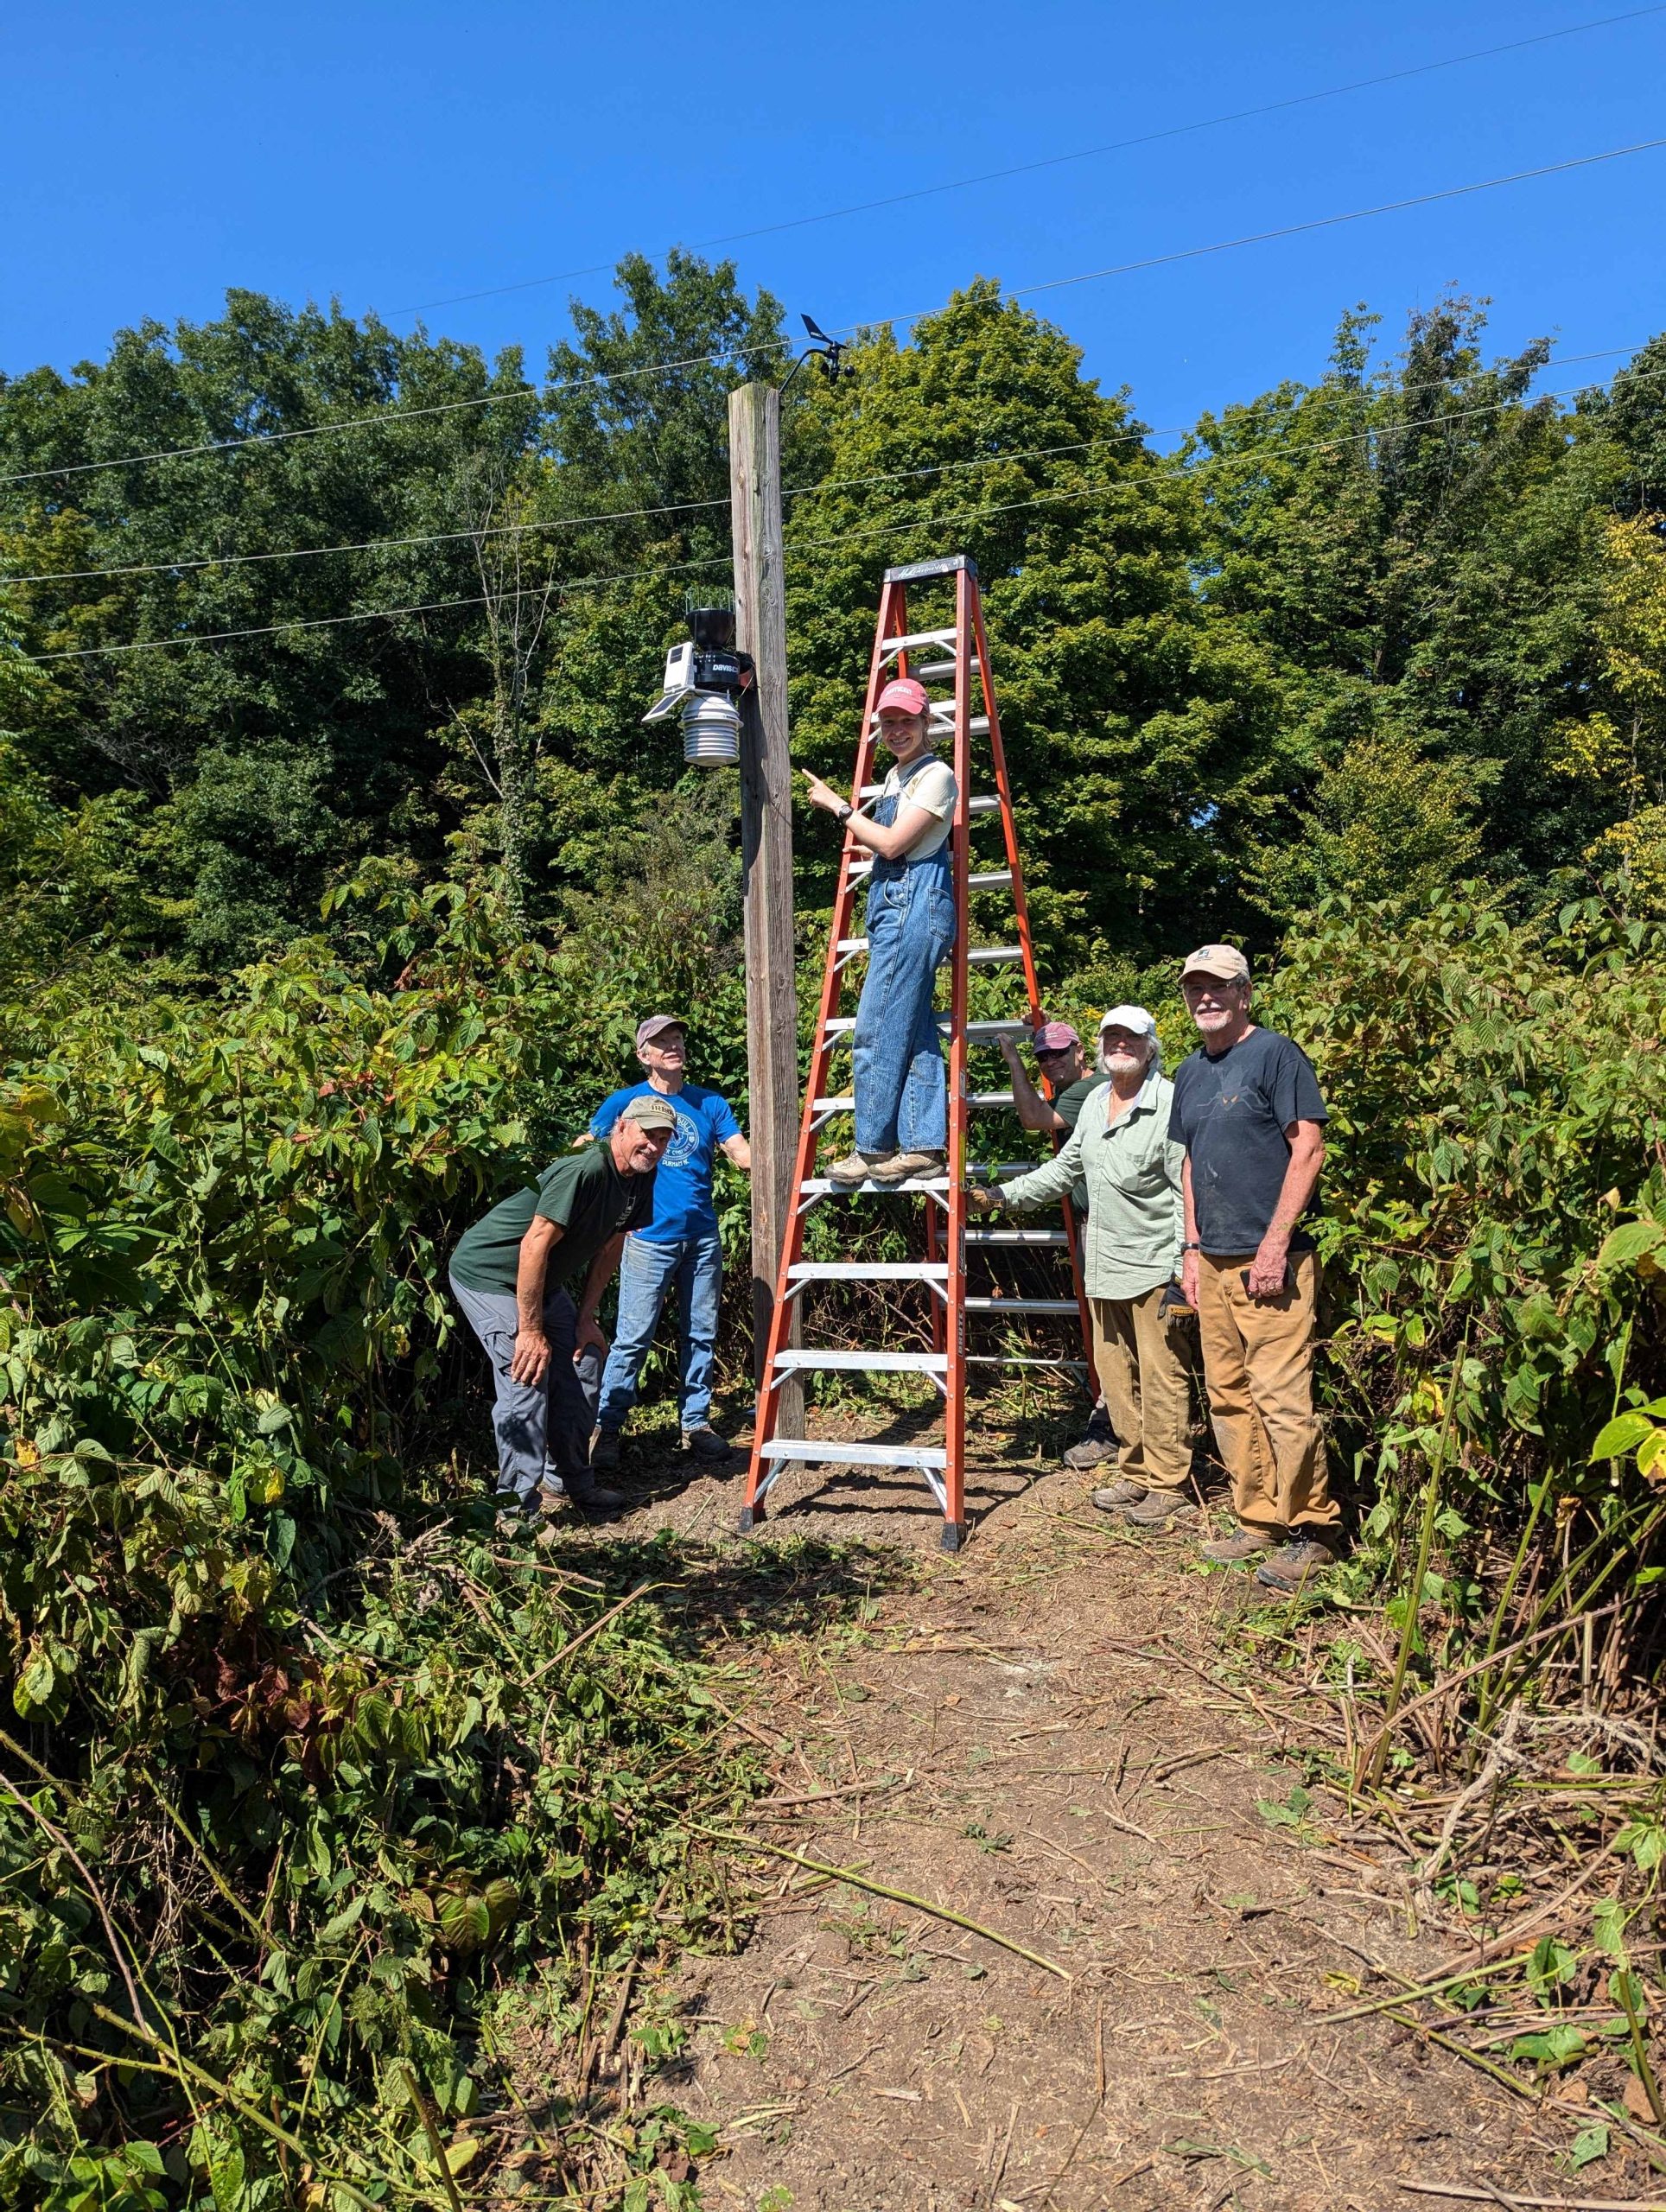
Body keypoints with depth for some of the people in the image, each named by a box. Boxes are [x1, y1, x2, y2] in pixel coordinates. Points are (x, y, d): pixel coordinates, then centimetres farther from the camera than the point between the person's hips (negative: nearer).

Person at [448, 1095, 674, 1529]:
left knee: (584, 1361, 9)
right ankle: (518, 1506, -8)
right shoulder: (585, 1171, -31)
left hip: (543, 1282, 10)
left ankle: (569, 1478, 22)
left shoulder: (640, 1182, -2)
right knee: (528, 1376, -17)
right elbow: (534, 1246, -31)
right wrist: (531, 1330, -27)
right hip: (488, 1275, -9)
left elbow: (608, 1249, 7)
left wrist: (586, 1318, 3)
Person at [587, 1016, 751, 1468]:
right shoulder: (625, 1102, 2)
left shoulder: (710, 1103, 10)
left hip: (703, 1237, 4)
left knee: (700, 1336, 10)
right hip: (650, 1239, -4)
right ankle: (605, 1428, 7)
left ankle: (696, 1423, 22)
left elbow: (744, 1154, 0)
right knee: (633, 1338, -4)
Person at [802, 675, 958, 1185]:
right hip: (893, 903, 10)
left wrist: (837, 805, -7)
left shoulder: (936, 775, -7)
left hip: (915, 901, -10)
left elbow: (892, 843, -14)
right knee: (914, 1032, 6)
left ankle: (873, 1149, -4)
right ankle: (924, 1146, 7)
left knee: (876, 1031, -10)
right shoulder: (897, 774, 21)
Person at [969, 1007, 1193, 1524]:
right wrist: (1002, 1195, 18)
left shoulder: (1171, 1102, -10)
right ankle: (1135, 1475, 25)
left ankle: (1168, 1488, 9)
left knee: (1161, 1377, -2)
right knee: (1115, 1375, 12)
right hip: (1102, 1265, 8)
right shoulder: (1095, 1100, 14)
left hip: (1154, 1266, -7)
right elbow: (1065, 1169, 23)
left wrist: (1182, 1270, -16)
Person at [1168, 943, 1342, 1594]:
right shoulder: (1191, 1072, 16)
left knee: (1281, 1398, -8)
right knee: (1228, 1398, 11)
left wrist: (1275, 1243, -16)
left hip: (1270, 1262, -8)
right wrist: (1193, 1249, 13)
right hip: (1213, 1263, 8)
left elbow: (1308, 1150, -11)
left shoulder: (1275, 1054, -6)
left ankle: (1312, 1532, 6)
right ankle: (1258, 1522, 23)